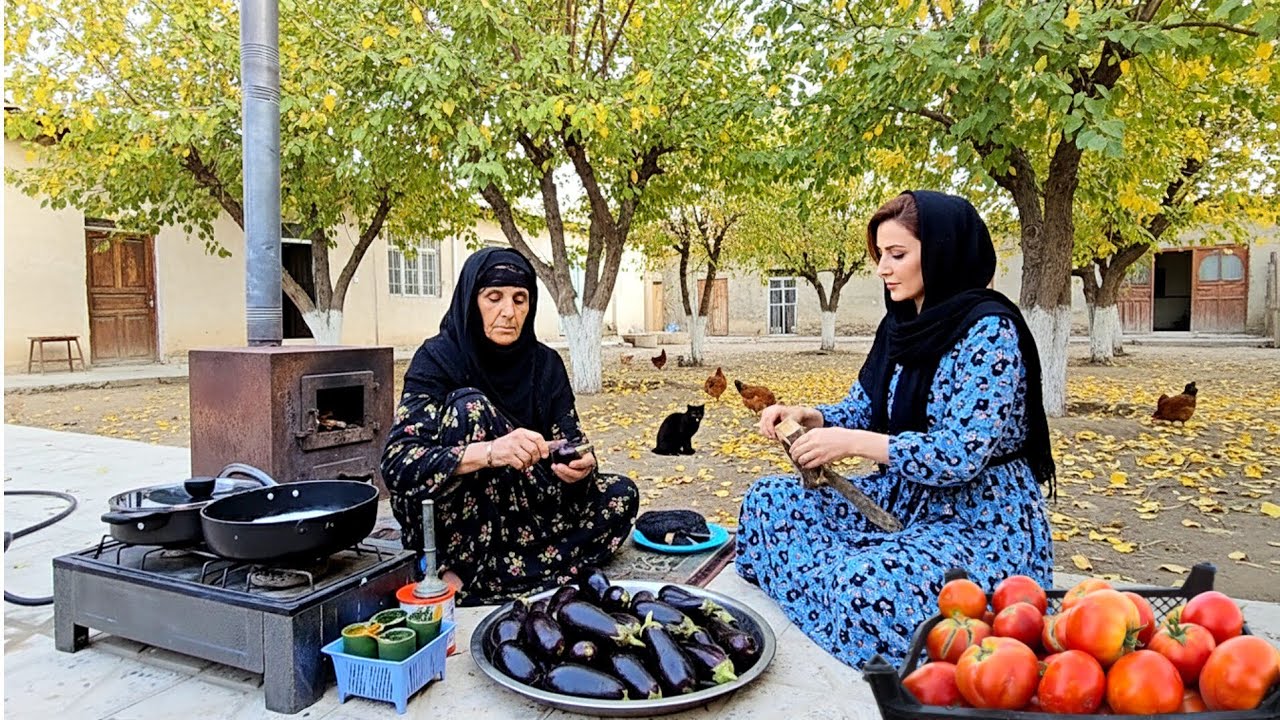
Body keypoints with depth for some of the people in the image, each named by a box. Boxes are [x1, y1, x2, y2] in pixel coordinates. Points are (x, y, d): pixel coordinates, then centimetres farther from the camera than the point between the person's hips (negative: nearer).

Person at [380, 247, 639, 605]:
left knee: (620, 495, -14)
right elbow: (397, 462, -26)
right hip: (448, 520, -5)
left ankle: (469, 584, -22)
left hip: (519, 504, 5)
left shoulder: (545, 363, -1)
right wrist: (488, 451, -42)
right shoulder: (437, 358, -14)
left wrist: (579, 466, -29)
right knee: (470, 407, -26)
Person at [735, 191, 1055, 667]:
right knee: (767, 500, 1)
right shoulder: (901, 325, 6)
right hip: (905, 499, 9)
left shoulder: (990, 329, -18)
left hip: (982, 524, -9)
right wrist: (807, 416, -7)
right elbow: (862, 410, 13)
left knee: (867, 588, -36)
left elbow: (964, 454, -25)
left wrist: (852, 442, -26)